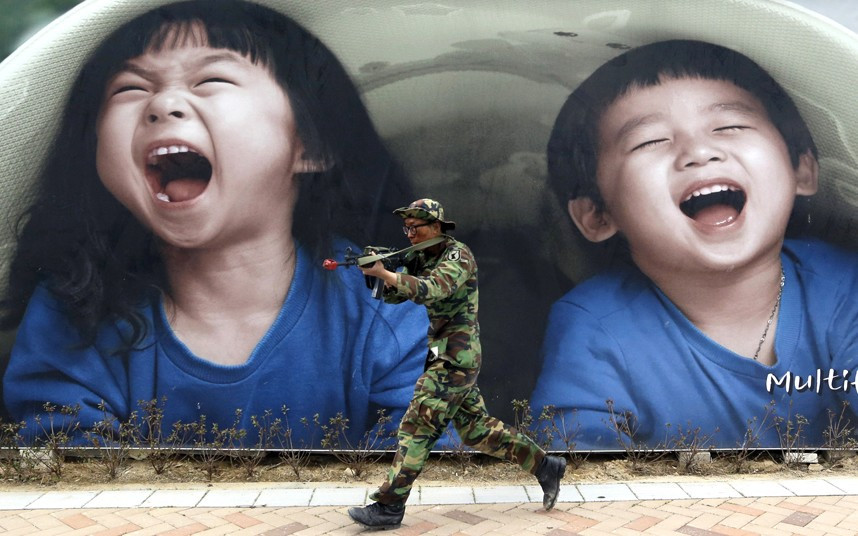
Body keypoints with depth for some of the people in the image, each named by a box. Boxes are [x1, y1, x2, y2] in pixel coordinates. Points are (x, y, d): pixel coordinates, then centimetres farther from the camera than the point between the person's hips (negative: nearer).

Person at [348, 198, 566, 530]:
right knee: (477, 430, 13)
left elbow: (432, 289, -29)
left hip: (456, 357, -9)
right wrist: (377, 271, -10)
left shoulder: (458, 255, -12)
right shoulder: (422, 260, 14)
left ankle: (389, 507, -5)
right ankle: (545, 466, 23)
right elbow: (393, 295, 10)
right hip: (451, 356, 10)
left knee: (417, 426, -9)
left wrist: (386, 273, -33)